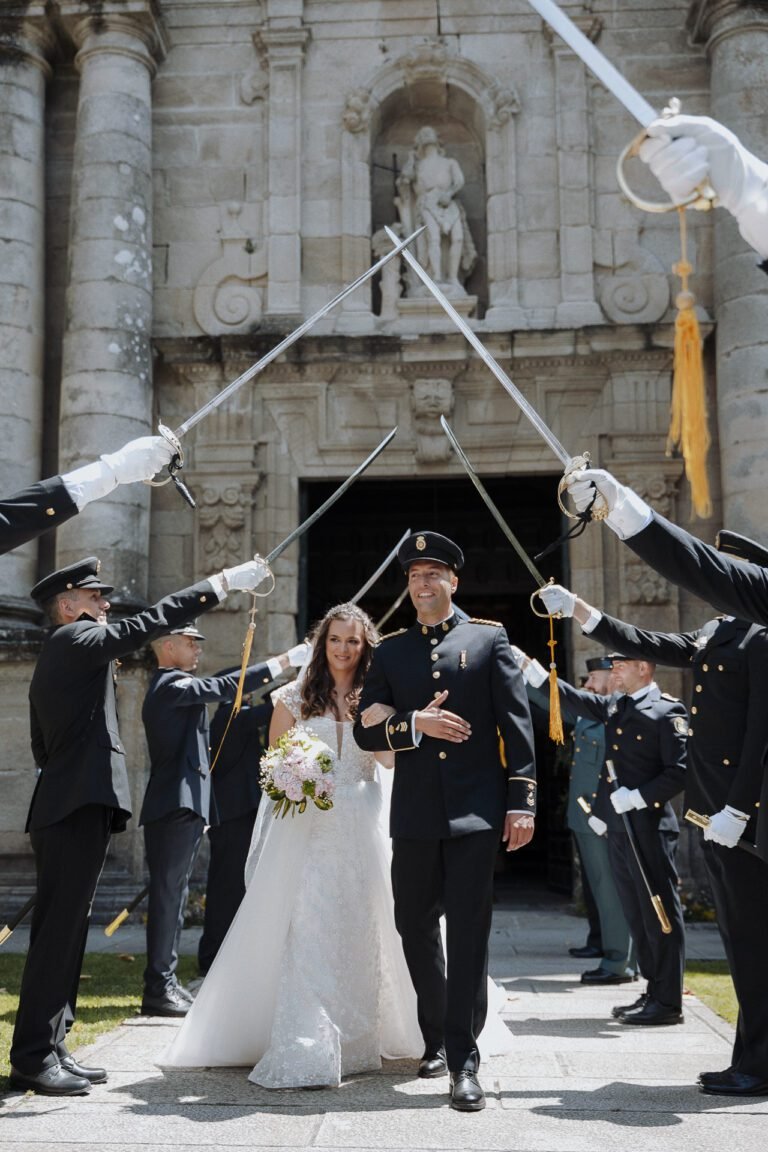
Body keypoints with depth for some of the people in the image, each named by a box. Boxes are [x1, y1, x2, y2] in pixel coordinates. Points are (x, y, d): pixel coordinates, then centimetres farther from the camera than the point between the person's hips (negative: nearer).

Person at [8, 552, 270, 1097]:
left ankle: (51, 1048, 16)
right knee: (58, 933, -8)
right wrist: (224, 582, -12)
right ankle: (34, 1057, -4)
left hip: (69, 810, 10)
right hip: (77, 809, -10)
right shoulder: (76, 639, -7)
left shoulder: (54, 661, 23)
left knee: (63, 932, 11)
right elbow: (151, 621, -14)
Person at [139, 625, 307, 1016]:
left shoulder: (170, 687, 21)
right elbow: (225, 685, -23)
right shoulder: (172, 685, -11)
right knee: (168, 895, -8)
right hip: (176, 807, -11)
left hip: (181, 809, 11)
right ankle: (158, 988, -5)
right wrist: (284, 661, -22)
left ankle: (166, 982, 18)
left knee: (172, 896, 12)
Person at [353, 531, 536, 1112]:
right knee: (415, 928, 12)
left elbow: (518, 724, 0)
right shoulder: (389, 651, 12)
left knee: (468, 933, -4)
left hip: (476, 809, -3)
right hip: (415, 813, 4)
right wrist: (415, 725, -11)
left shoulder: (490, 638, 5)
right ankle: (437, 1036, 33)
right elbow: (367, 730, 7)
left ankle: (464, 1060, 2)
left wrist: (522, 800, -7)